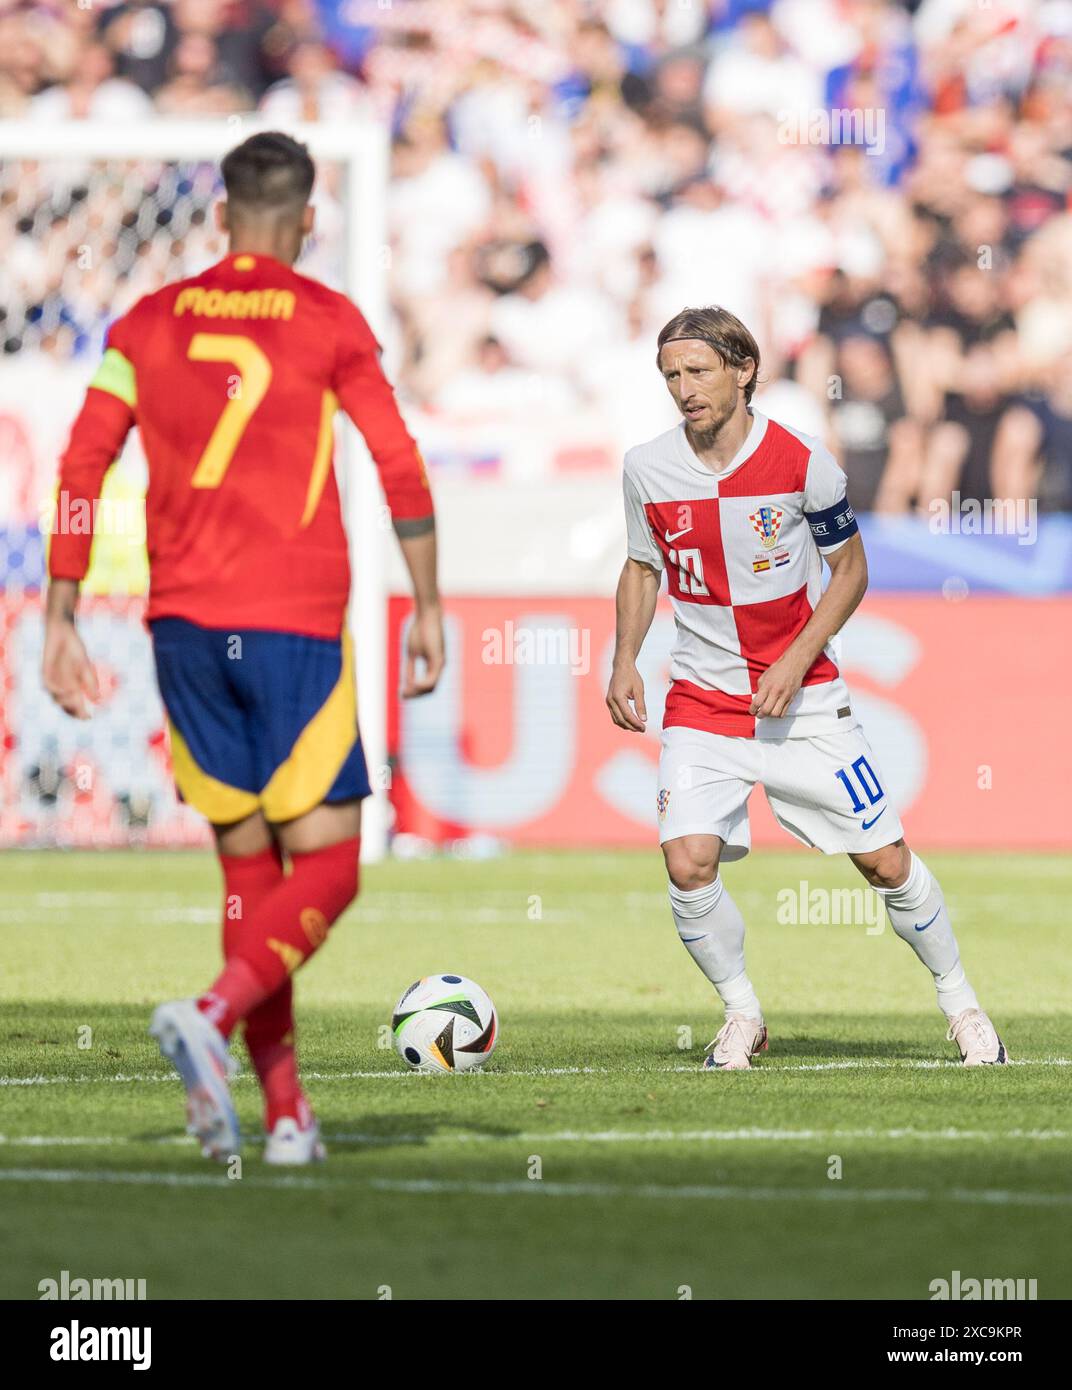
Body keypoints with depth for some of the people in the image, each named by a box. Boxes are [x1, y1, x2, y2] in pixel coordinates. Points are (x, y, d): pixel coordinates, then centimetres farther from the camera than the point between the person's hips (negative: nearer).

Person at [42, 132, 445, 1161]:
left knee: (247, 869, 12)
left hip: (182, 626, 4)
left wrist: (60, 621, 7)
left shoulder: (148, 324, 9)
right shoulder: (328, 323, 1)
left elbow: (81, 468, 4)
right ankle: (211, 1016, -28)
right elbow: (400, 470, -3)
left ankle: (286, 1114, 8)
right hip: (296, 625, -4)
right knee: (324, 872, -1)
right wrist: (427, 608, 5)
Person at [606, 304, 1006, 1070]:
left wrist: (797, 662, -13)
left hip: (803, 694, -1)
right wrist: (624, 661, -2)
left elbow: (851, 568, -1)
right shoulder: (647, 468, -4)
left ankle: (961, 1000, 20)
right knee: (688, 862, -17)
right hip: (702, 701, 2)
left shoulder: (802, 462, -11)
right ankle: (742, 1014, 5)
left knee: (885, 859, -1)